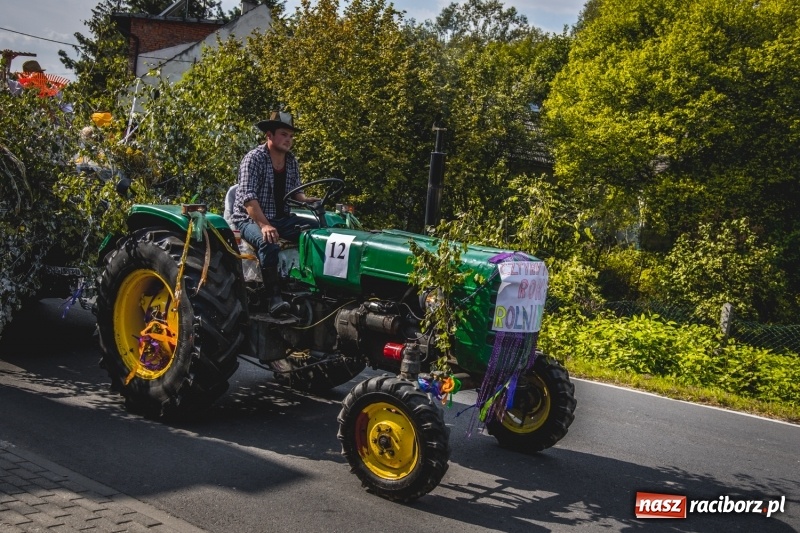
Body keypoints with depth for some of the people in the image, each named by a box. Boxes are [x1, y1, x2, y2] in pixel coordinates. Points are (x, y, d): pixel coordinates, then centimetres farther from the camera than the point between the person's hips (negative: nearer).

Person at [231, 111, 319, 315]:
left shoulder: (292, 161, 10)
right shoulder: (253, 159, -11)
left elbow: (295, 190, 15)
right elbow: (248, 197, -20)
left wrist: (305, 199, -10)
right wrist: (264, 225, -32)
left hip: (282, 217, 6)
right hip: (250, 219, -6)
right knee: (268, 243, -38)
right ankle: (274, 298, -35)